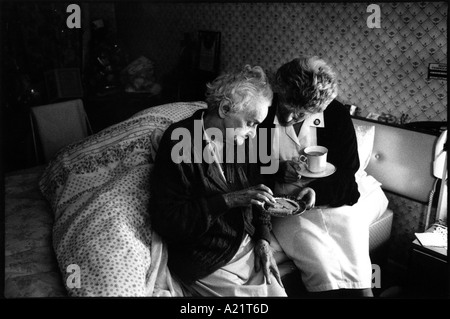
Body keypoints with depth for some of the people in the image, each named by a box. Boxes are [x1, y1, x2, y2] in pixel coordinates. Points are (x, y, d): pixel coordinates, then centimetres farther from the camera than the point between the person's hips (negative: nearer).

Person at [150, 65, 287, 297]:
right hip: (206, 266, -6)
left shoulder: (239, 139, 3)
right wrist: (228, 200, -25)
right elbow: (166, 222, -22)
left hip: (249, 249, 6)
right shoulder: (179, 142, -18)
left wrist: (263, 239, -3)